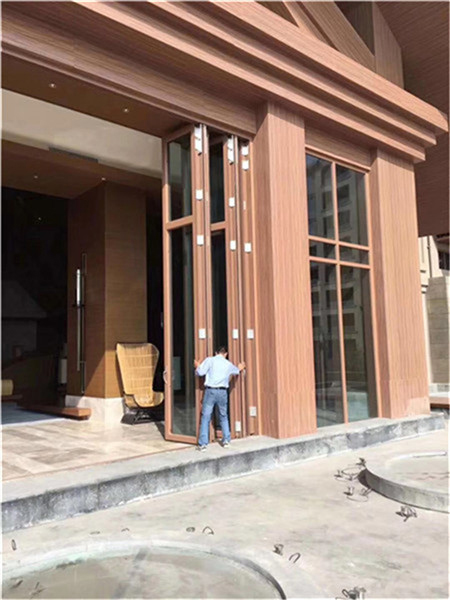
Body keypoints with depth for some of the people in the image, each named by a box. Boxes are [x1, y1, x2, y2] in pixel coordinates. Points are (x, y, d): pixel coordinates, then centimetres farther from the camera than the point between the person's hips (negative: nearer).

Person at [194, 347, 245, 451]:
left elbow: (200, 372, -7)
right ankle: (226, 440, 21)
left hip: (210, 391, -3)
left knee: (205, 417, -1)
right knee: (223, 416, 20)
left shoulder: (210, 360, 1)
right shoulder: (229, 364, 13)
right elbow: (237, 371, 34)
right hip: (222, 392, 3)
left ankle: (203, 444, -4)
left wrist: (197, 366, 15)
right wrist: (240, 368, 57)